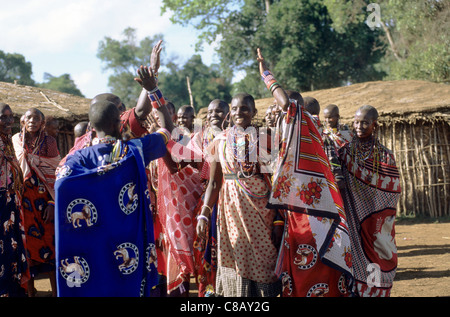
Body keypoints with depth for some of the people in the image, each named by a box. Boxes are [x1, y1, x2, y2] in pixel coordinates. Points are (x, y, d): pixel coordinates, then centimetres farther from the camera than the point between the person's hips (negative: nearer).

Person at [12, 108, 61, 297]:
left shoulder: (49, 142, 1)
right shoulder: (15, 141, 6)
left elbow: (56, 173, -2)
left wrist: (53, 203, -9)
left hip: (44, 198, -1)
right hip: (24, 199, 1)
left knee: (49, 240, -3)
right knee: (28, 241, 3)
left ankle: (55, 290, 3)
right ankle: (29, 289, 11)